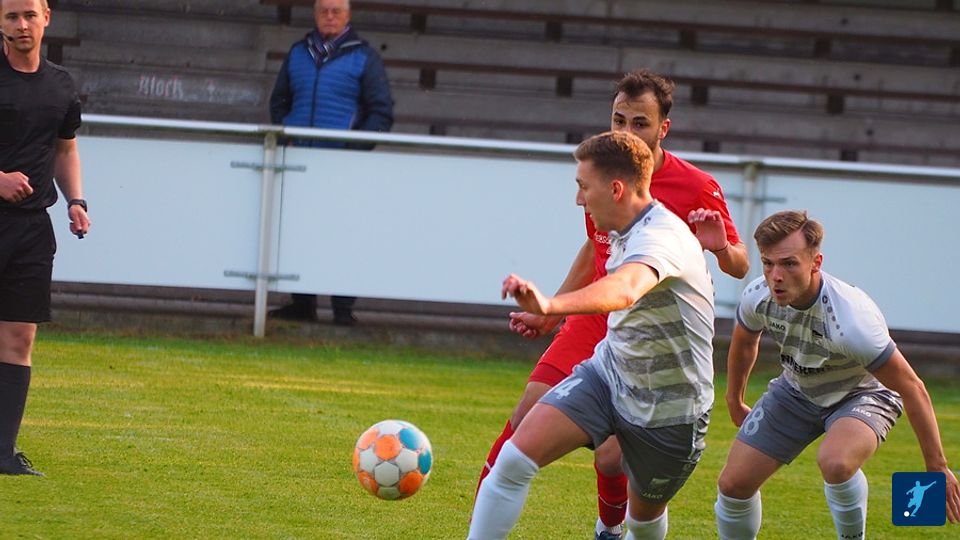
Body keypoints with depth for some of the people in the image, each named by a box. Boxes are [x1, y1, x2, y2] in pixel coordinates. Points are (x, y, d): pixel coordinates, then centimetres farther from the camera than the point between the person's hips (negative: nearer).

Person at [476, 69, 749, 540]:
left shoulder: (696, 188, -11)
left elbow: (739, 268, -5)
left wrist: (721, 248, -29)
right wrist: (549, 314, 26)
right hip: (589, 326, 4)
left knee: (611, 458, -11)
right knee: (525, 421, -10)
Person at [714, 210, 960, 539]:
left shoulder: (850, 321, -38)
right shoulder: (758, 298, -22)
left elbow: (912, 389, -28)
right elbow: (744, 342, 6)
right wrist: (734, 401, 21)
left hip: (863, 392, -5)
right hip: (796, 390, 6)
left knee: (835, 462, -38)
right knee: (733, 484, -3)